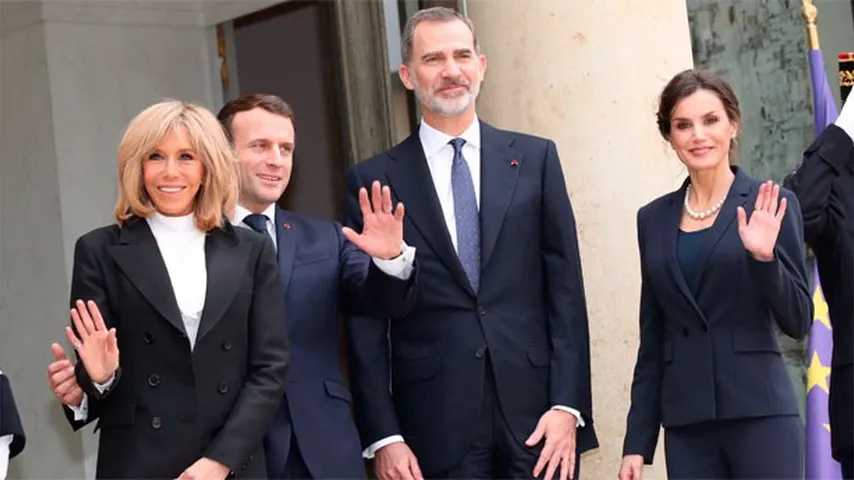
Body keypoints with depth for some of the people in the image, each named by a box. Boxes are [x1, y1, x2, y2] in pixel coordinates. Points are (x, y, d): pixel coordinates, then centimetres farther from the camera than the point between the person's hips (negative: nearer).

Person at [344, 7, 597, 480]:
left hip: (534, 411, 1)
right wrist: (383, 435, -4)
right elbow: (365, 321, 2)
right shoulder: (373, 180, 3)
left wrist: (568, 405, -4)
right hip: (436, 427, -1)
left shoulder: (535, 158, 7)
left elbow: (565, 289, 4)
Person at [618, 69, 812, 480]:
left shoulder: (770, 205, 0)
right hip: (687, 425, 3)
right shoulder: (654, 219, 11)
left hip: (759, 413, -3)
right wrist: (637, 442, 10)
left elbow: (798, 322, -2)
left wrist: (763, 255, -18)